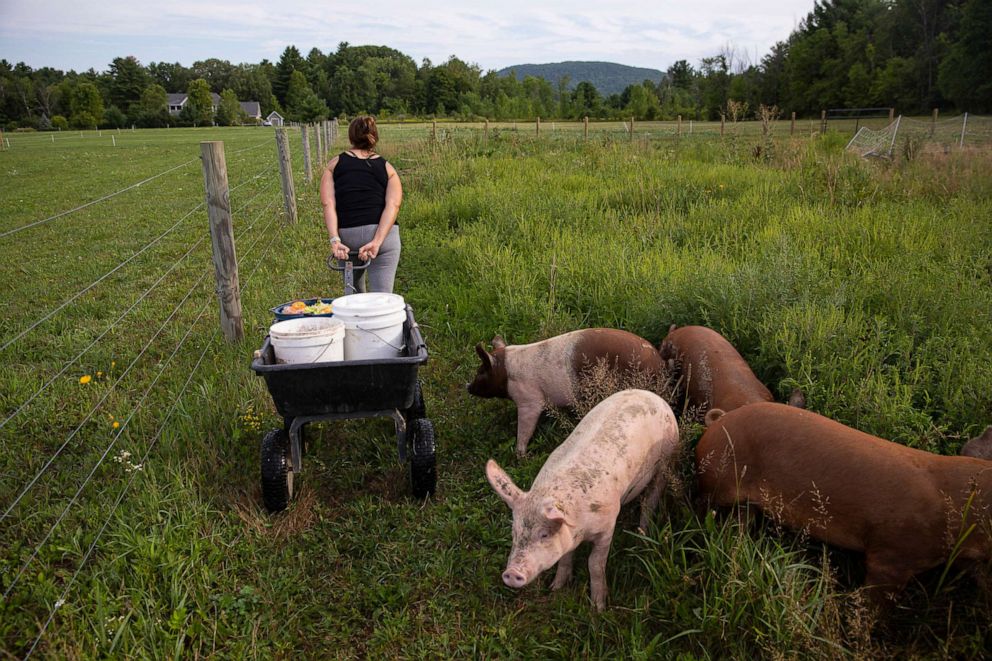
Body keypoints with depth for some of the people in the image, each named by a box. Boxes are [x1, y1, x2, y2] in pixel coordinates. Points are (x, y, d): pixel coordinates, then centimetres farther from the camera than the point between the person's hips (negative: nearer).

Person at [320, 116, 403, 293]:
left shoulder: (335, 164, 11)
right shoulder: (387, 168, 10)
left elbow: (327, 204, -3)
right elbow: (393, 205, -6)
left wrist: (335, 240, -10)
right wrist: (377, 242, -13)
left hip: (346, 235, 1)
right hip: (383, 234, -1)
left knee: (353, 289, 22)